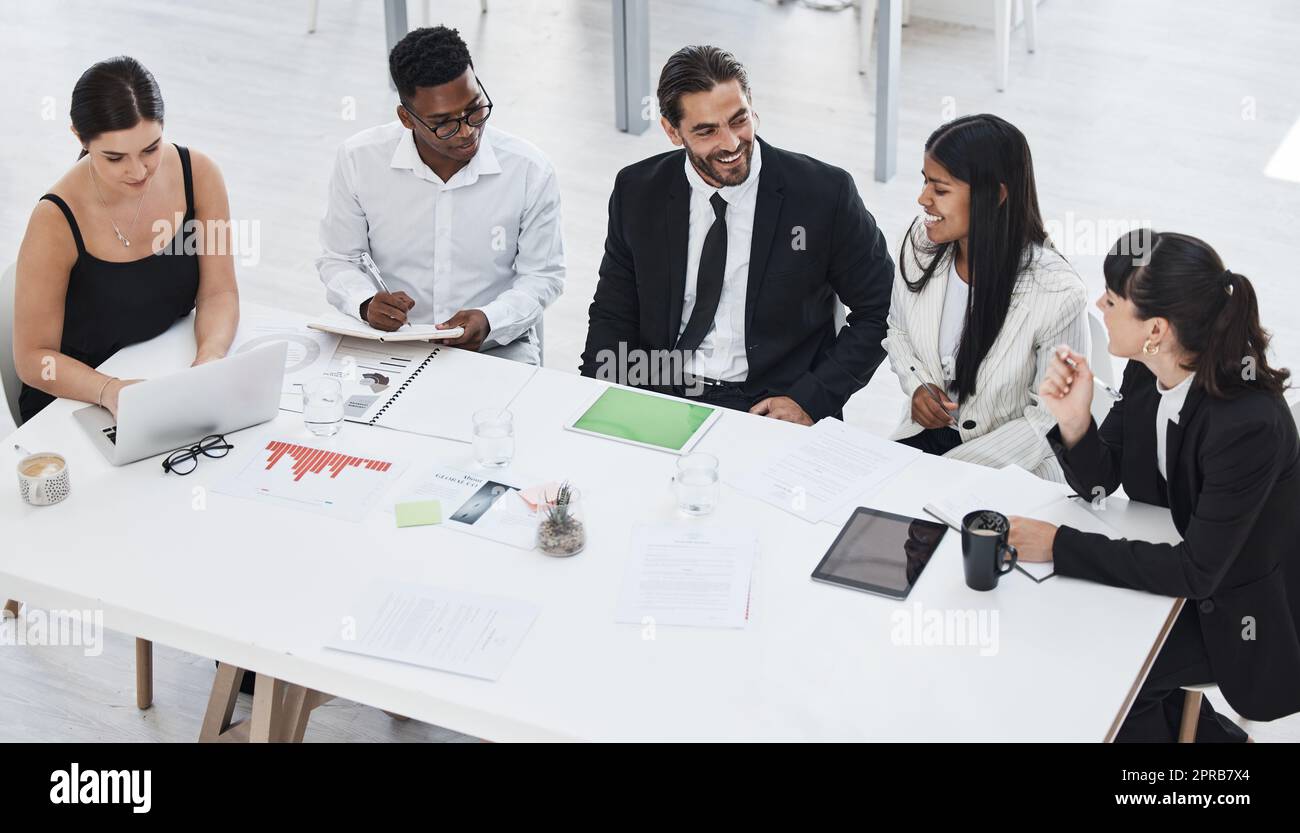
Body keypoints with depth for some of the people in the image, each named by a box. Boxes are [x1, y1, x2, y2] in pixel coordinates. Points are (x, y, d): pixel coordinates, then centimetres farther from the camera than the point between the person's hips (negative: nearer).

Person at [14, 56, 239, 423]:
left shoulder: (198, 175, -10)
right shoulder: (56, 222, -21)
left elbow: (219, 292, -2)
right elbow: (33, 357, -14)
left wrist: (209, 358, -23)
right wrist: (108, 391, -33)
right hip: (74, 402, -4)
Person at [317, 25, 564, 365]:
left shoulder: (530, 171, -9)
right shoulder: (358, 161, -7)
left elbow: (542, 274, 3)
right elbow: (338, 261, 6)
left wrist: (490, 321, -16)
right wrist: (366, 303, -16)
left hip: (497, 347, 0)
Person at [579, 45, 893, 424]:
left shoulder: (825, 193, -8)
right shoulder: (637, 192, 1)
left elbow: (879, 311, 0)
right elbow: (613, 315, 11)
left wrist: (809, 400, -11)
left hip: (771, 408, -1)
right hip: (662, 398, 2)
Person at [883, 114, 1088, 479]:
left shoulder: (1058, 294, -23)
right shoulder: (921, 240, -8)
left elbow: (1051, 418, -13)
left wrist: (957, 465, -17)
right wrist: (916, 385, -6)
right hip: (926, 433, 5)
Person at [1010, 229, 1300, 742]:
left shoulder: (1251, 425, -33)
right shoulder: (1144, 373, -12)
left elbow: (1196, 571, -29)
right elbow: (1100, 484, -2)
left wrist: (1059, 546, -28)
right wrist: (1073, 422, -23)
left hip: (1237, 612, -7)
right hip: (1175, 572, 7)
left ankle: (1205, 729, 15)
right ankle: (1187, 721, 17)